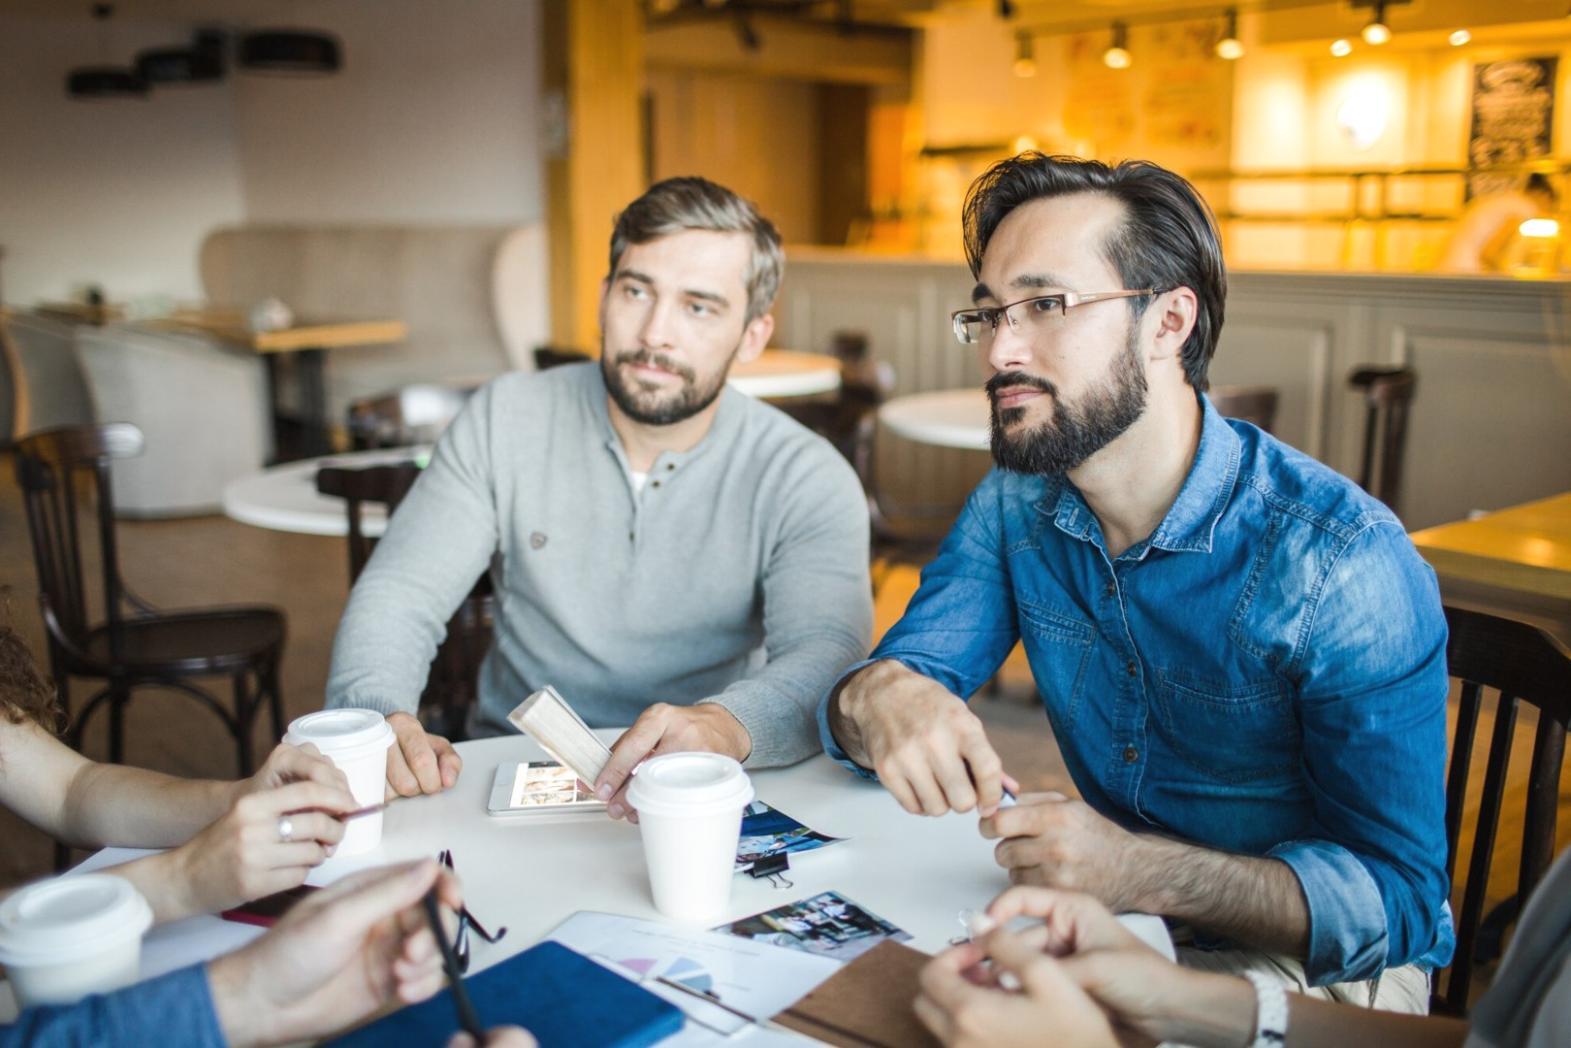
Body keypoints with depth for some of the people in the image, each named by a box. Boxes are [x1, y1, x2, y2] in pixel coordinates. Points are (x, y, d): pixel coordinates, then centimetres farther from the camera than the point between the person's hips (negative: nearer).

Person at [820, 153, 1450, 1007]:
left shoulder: (1343, 564, -25)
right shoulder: (1014, 506, -4)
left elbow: (1398, 896, -23)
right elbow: (902, 671, -6)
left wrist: (1136, 871, -38)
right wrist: (877, 697, -32)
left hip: (1320, 965, -5)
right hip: (1117, 924, 6)